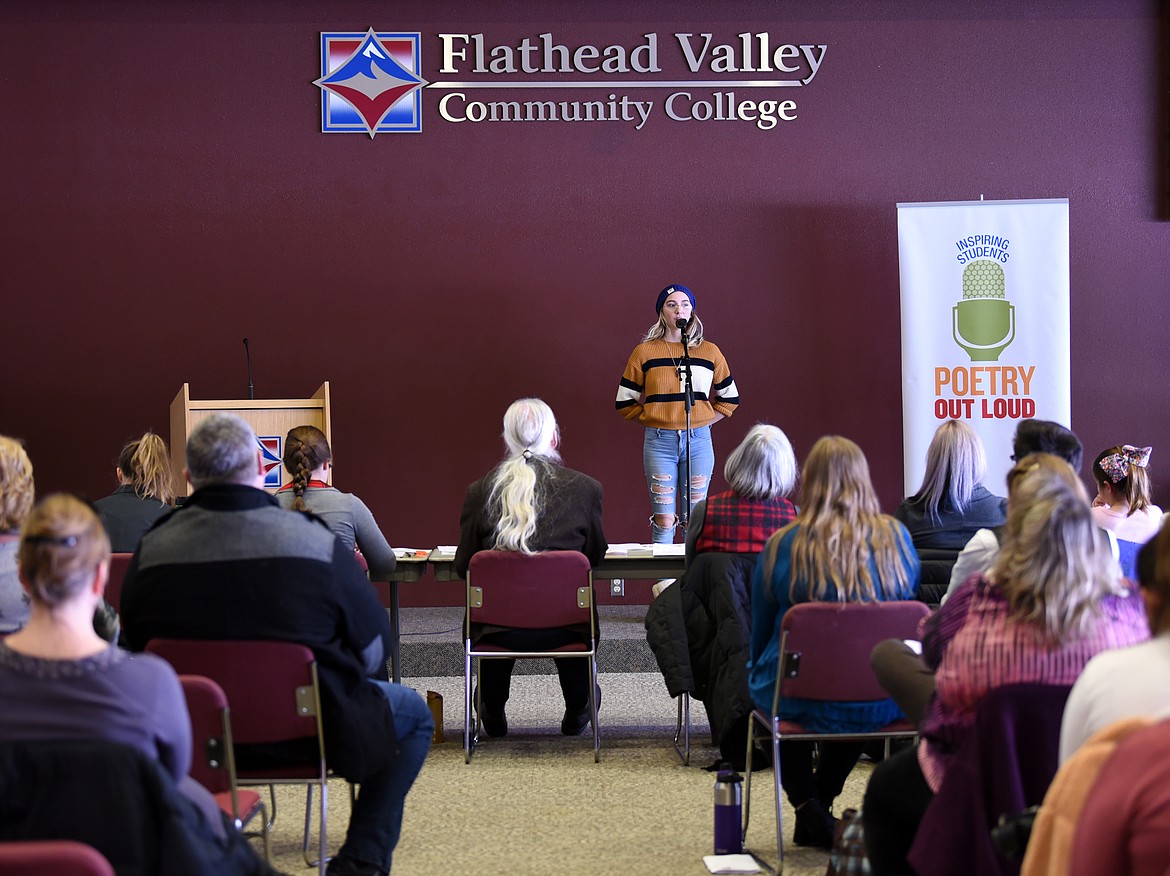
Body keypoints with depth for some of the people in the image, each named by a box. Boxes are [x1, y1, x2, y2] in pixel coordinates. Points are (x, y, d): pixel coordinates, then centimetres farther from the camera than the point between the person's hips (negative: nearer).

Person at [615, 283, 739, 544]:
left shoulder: (709, 351, 7)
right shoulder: (645, 352, 3)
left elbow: (730, 398, 16)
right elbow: (624, 402, 8)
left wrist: (704, 422, 5)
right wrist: (651, 420, 0)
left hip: (698, 440, 1)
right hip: (659, 441, -1)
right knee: (664, 522, -2)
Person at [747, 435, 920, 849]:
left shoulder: (782, 547, -8)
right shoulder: (896, 537, -2)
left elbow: (761, 636, 5)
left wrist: (762, 674, 26)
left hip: (803, 703, -2)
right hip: (885, 705, 2)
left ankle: (809, 809, 24)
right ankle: (821, 801, 45)